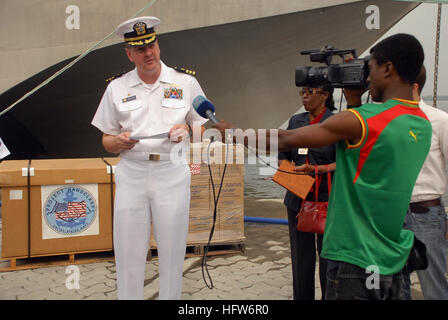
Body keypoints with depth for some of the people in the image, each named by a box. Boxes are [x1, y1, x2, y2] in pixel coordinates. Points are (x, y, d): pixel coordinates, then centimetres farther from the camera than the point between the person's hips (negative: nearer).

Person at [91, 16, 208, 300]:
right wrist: (120, 141, -11)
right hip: (131, 174, 1)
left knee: (172, 250, 5)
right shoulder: (117, 88, 8)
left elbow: (202, 126, 11)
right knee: (128, 252, 4)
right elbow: (107, 141, 11)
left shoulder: (185, 82, 6)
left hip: (172, 173, -1)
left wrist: (186, 131, -10)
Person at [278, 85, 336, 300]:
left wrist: (316, 169, -20)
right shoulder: (296, 121, 11)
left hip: (326, 198, -4)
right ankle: (301, 296, 22)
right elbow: (282, 154, 16)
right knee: (301, 254, 10)